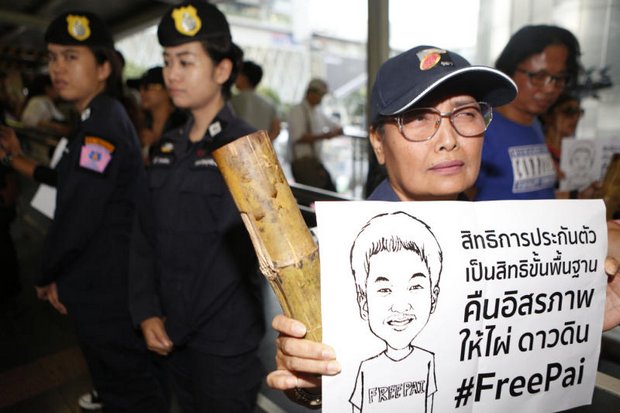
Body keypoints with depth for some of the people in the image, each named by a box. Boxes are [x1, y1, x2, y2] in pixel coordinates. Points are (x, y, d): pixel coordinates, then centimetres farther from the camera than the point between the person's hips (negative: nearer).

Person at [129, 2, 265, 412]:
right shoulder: (168, 147, 5)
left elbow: (237, 255, -16)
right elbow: (145, 236, 7)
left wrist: (182, 326, -10)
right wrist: (147, 313, -2)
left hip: (225, 342, -6)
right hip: (171, 333, 6)